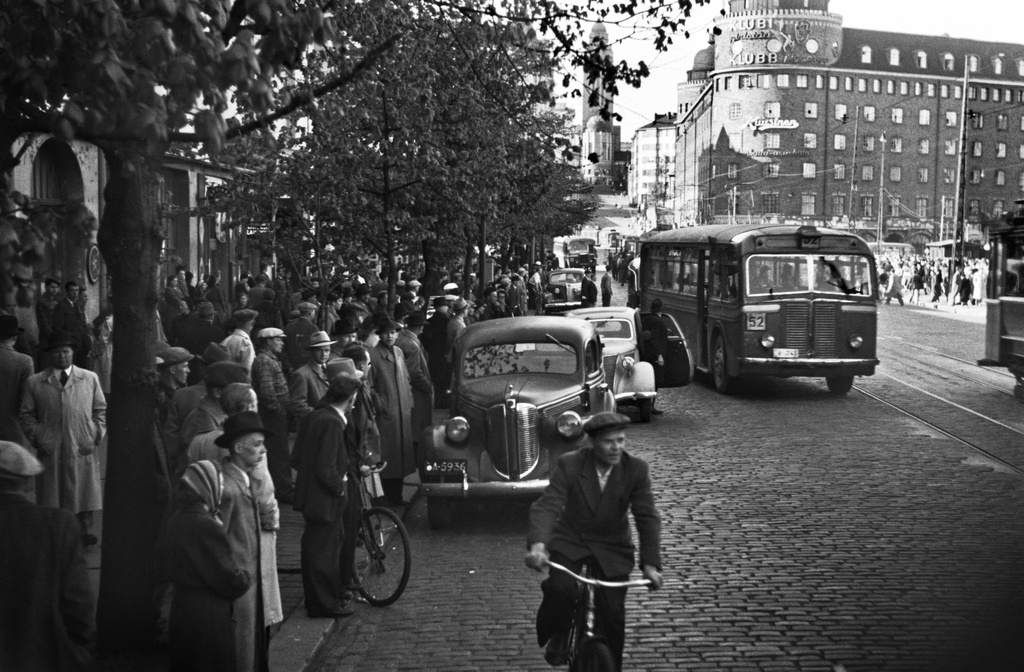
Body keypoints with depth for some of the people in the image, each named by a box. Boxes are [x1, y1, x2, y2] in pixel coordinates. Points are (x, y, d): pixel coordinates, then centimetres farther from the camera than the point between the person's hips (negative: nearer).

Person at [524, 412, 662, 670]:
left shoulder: (636, 469, -14)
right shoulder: (569, 464, -17)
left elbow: (647, 518, -15)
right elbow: (548, 506, -26)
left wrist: (650, 564, -26)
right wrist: (538, 545, -43)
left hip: (612, 548, 1)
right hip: (570, 542, -1)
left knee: (613, 613, -8)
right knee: (560, 588, -27)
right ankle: (556, 638, 4)